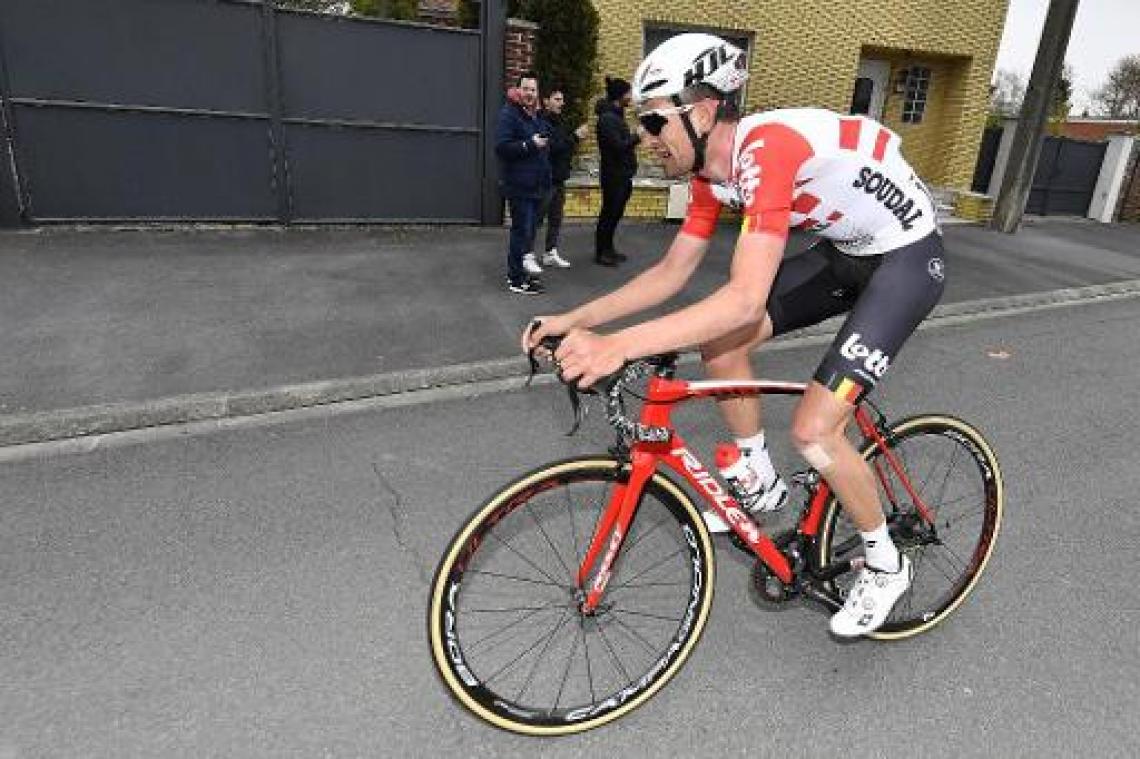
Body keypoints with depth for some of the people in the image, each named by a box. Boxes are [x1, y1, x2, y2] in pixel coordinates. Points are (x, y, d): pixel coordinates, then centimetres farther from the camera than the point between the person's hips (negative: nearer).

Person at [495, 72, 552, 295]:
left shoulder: (537, 117, 17)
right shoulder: (509, 114, -10)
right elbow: (501, 147, -20)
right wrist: (530, 145, -23)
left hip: (535, 185, 9)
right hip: (519, 185, -9)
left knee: (528, 230, 14)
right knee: (522, 231, -8)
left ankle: (518, 271, 26)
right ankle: (516, 280, 0)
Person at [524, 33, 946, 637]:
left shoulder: (767, 150, -32)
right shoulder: (711, 170, -4)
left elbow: (746, 299, -40)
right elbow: (671, 272, 1)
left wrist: (619, 346, -47)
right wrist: (574, 320, -6)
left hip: (908, 258, -8)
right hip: (844, 251, 9)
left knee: (813, 430, -17)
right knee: (719, 344, -2)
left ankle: (885, 566, 11)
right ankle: (762, 485, 18)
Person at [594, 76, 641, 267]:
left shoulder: (616, 115, 15)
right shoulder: (607, 118, -16)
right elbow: (618, 146, -22)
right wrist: (637, 136, -15)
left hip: (622, 175, 10)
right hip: (614, 175, -10)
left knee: (615, 213, 14)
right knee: (609, 213, -2)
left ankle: (608, 249, 24)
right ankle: (601, 252, 7)